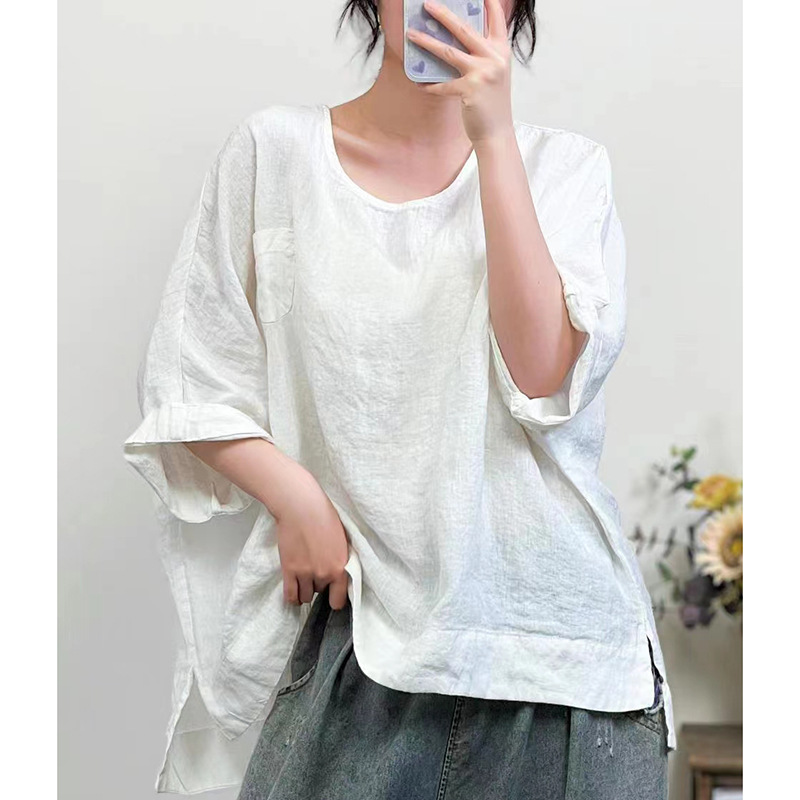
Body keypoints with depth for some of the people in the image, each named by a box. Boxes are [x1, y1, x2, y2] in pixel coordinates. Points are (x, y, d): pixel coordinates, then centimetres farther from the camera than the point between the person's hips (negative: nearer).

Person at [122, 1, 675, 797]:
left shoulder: (565, 167, 4)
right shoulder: (276, 150, 4)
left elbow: (543, 372, -12)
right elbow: (189, 383, 6)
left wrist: (494, 135, -14)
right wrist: (296, 497, -10)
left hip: (547, 606, 1)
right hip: (365, 619, 0)